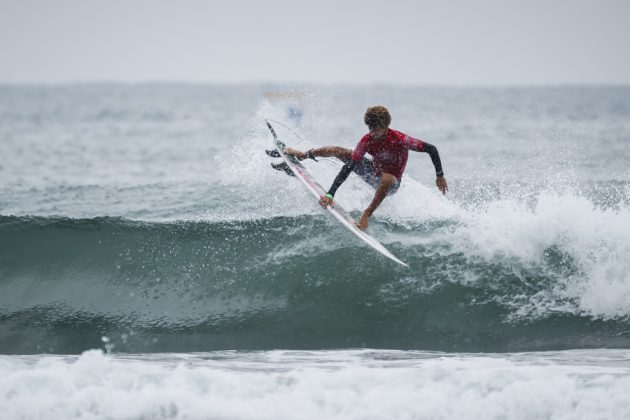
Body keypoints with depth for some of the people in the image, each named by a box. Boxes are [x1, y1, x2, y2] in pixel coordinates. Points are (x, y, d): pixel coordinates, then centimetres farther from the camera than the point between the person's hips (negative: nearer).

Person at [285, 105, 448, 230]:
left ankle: (367, 214, -30)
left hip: (390, 185, -4)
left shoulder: (400, 140, -32)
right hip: (374, 172, 4)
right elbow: (349, 167, -24)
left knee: (387, 178, -42)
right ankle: (304, 155, 24)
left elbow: (431, 149, -25)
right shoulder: (367, 141, -20)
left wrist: (440, 176, -25)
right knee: (340, 152, -2)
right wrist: (330, 194, -33)